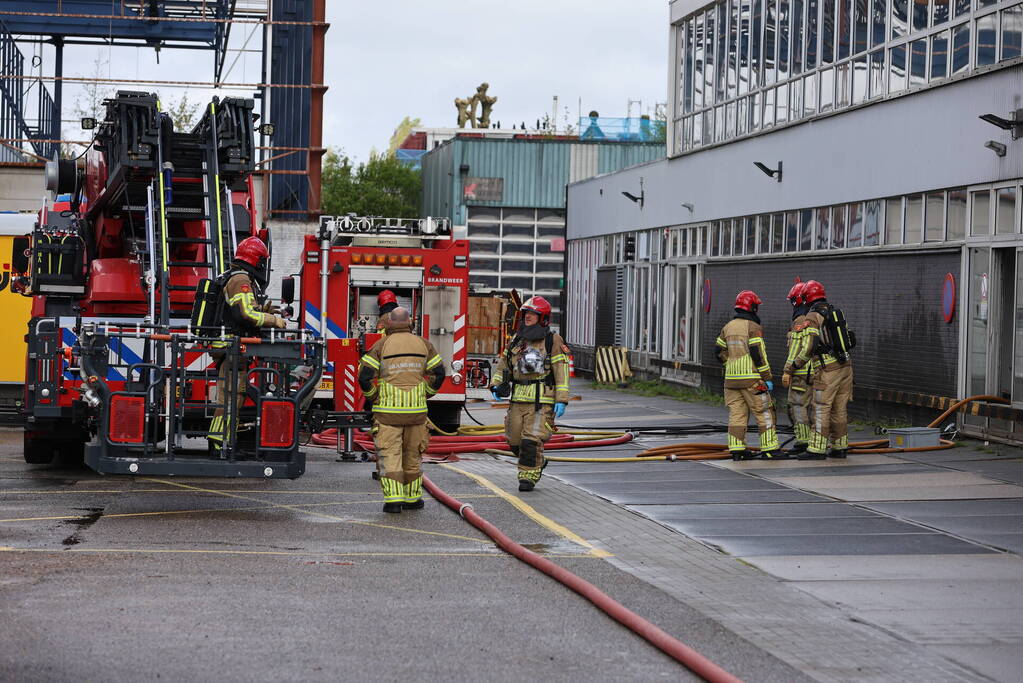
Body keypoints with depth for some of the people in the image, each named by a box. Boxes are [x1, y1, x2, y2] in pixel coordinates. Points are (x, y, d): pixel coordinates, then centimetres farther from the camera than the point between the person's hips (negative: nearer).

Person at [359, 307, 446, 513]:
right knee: (413, 455, 14)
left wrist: (373, 396, 6)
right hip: (416, 409, 3)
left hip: (387, 410, -3)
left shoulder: (381, 345, -3)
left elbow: (365, 375, -9)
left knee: (389, 455, -1)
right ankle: (412, 498, 21)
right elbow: (438, 372, 3)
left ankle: (393, 499, -11)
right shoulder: (422, 344, 5)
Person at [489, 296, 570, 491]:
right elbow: (503, 364, 19)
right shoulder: (517, 339, 13)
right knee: (515, 441, 10)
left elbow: (561, 372, -7)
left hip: (541, 401, -6)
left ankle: (529, 476, -3)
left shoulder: (552, 341, -3)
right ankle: (537, 463, 32)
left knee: (532, 440, -13)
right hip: (518, 400, 6)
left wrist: (561, 400, -13)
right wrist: (495, 385, 2)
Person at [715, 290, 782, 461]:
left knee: (737, 414, 9)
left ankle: (736, 449, 7)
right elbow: (759, 355, -15)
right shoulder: (754, 328, -10)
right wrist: (767, 378, -10)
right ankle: (769, 449, 0)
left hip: (731, 378, 7)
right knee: (765, 414, 1)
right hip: (751, 379, -6)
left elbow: (720, 353, 14)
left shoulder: (728, 327, 11)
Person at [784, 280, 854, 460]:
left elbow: (808, 348, -15)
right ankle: (840, 448, 15)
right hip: (845, 366, 7)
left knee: (821, 411, -4)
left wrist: (793, 368, -3)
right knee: (840, 410, 12)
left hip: (827, 371, -7)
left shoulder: (812, 317, -8)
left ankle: (817, 450, -5)